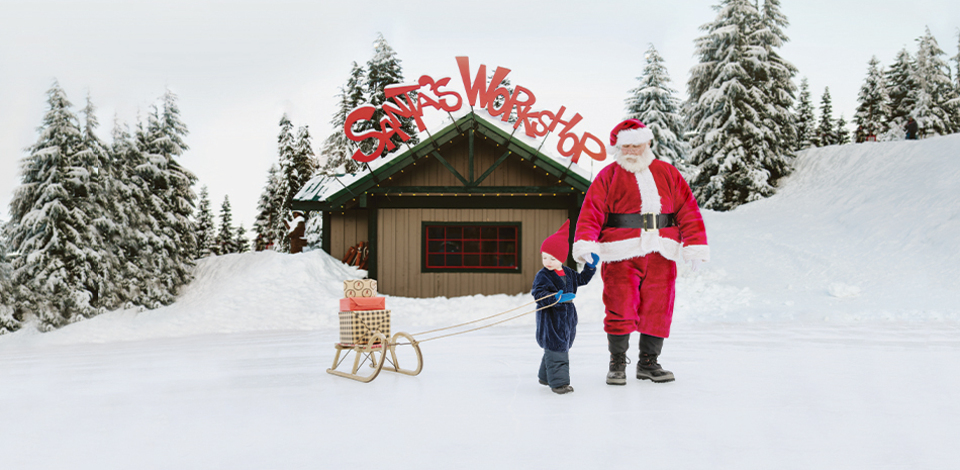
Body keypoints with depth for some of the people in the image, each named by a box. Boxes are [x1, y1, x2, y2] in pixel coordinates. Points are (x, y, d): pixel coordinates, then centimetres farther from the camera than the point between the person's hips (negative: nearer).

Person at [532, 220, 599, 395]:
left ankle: (545, 376, 30)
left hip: (567, 316, 7)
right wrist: (556, 298, -35)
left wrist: (591, 266, 14)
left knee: (563, 347, 15)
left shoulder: (568, 273, 9)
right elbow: (539, 294, -22)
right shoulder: (542, 276, -12)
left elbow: (582, 279, 26)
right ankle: (558, 382, -6)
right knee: (556, 349, -11)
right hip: (550, 319, -7)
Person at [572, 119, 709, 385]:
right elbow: (591, 211, -3)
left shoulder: (667, 173, 12)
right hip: (620, 255, -3)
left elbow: (687, 210, 10)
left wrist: (694, 246, 3)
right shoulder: (608, 176, 5)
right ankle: (617, 364, 12)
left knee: (657, 310, 7)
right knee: (620, 310, -3)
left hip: (660, 255, 3)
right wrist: (585, 243, -17)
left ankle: (648, 363, 21)